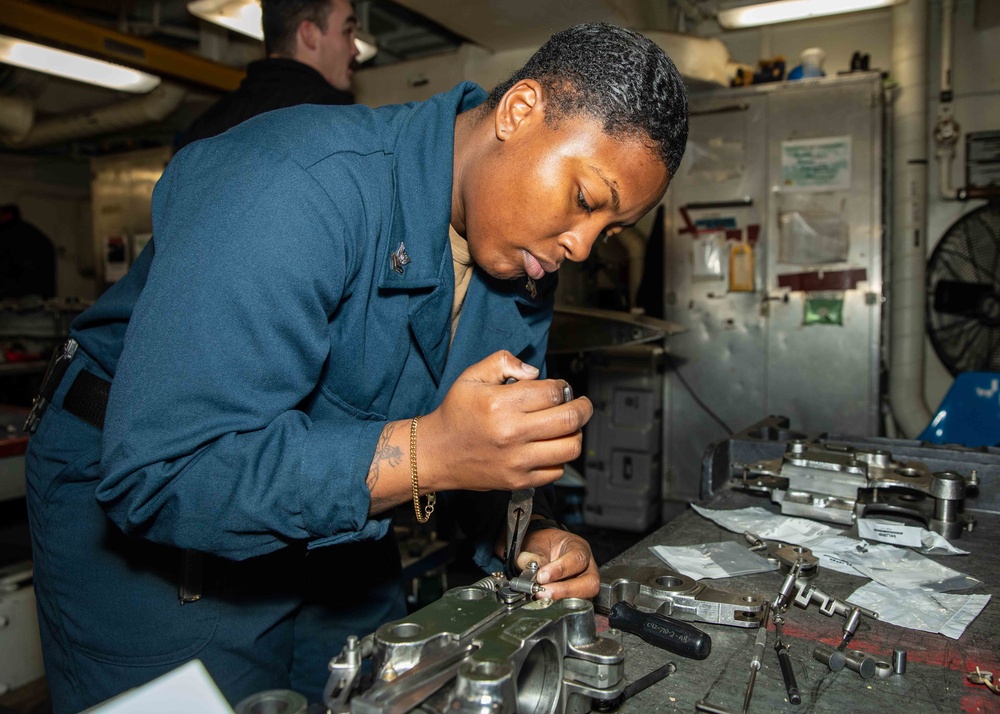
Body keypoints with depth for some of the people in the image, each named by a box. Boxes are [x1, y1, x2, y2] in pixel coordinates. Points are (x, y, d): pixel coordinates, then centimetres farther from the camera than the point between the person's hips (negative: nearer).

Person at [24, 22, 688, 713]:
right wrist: (429, 453, -43)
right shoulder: (298, 185, -32)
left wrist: (526, 539, -18)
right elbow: (156, 474, -36)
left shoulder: (528, 263, -5)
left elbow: (496, 447, 2)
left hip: (335, 537, 7)